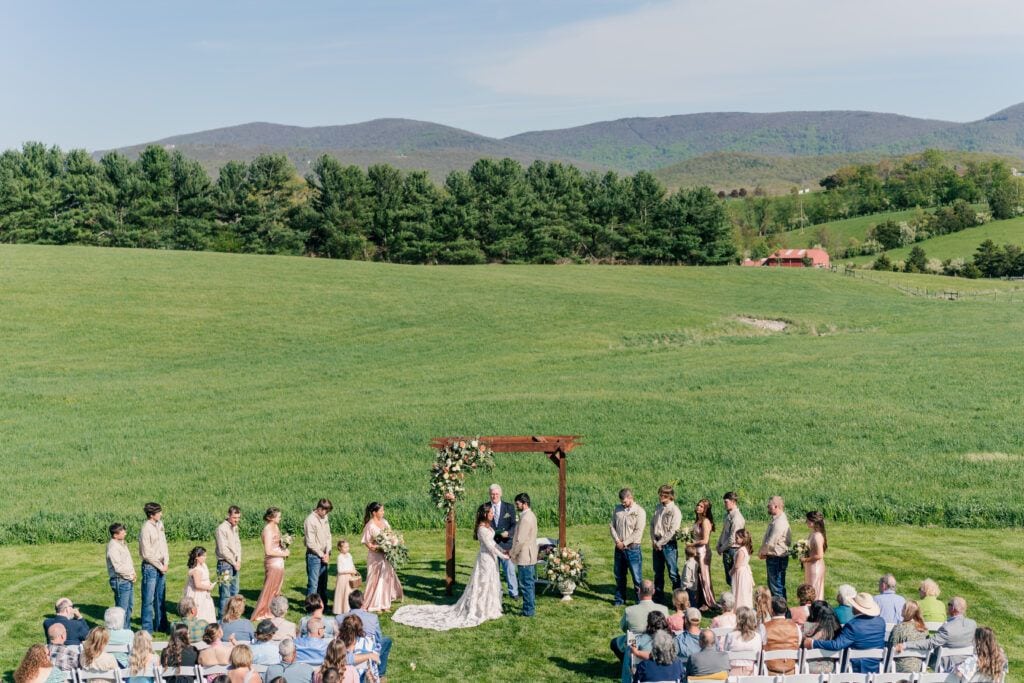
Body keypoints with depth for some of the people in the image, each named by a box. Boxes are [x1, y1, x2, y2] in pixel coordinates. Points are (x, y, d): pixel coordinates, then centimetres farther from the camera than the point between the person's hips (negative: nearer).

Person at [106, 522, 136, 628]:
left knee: (129, 605, 19)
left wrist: (132, 574, 5)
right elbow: (118, 567, -22)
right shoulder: (113, 547, -19)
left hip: (128, 580, 10)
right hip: (120, 581, -10)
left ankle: (127, 629, 30)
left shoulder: (122, 543, 11)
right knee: (122, 608, -4)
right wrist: (131, 576, -11)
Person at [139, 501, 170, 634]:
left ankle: (161, 625, 26)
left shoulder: (160, 524, 5)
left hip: (161, 567, 8)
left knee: (161, 598, 16)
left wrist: (166, 563, 1)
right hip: (150, 567, -7)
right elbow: (147, 554, -16)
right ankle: (147, 629, 10)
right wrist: (160, 566, -9)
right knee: (149, 599, 1)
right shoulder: (146, 529, -17)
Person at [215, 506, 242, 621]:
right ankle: (222, 618, 0)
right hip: (225, 564, -8)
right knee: (225, 593, -7)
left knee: (234, 592, 13)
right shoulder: (222, 528, -14)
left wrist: (239, 561, 1)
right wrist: (234, 563, -10)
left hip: (235, 564, 8)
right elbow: (223, 550, -16)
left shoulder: (235, 527, 11)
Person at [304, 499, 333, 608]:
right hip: (314, 555, -7)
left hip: (324, 556, 7)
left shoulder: (325, 518, 7)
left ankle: (323, 605, 24)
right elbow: (310, 543, -16)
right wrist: (322, 555, -10)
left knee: (323, 582, 14)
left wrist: (327, 553, -2)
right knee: (313, 583, -4)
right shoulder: (310, 520, -17)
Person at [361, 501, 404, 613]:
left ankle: (384, 603, 24)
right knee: (376, 579, 1)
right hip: (376, 557, -7)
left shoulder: (384, 522, 5)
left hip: (386, 555, 7)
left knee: (386, 578, 12)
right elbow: (366, 542, -14)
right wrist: (373, 547, -29)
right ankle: (374, 604, 12)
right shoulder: (369, 525, -15)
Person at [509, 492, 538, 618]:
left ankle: (528, 611, 5)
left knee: (526, 584, -1)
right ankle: (531, 605, 29)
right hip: (530, 555, 10)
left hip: (524, 557, -10)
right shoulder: (530, 515, 10)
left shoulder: (525, 518, -23)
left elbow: (520, 540, -23)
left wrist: (512, 553, -11)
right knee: (530, 583, 19)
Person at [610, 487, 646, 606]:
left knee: (637, 576, -3)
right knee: (619, 575, 14)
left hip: (632, 548, -5)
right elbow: (612, 526, 8)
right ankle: (619, 599, 27)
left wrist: (624, 543, -13)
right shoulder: (617, 509, 7)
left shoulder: (639, 511, -8)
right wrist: (617, 541, -6)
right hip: (619, 548, 5)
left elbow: (638, 532, -13)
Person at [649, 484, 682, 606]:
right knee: (658, 572, 15)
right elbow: (652, 524, 11)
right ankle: (658, 597, 26)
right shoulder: (658, 507, 7)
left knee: (673, 573, -3)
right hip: (656, 544, 7)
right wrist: (653, 540, -1)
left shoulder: (675, 511, -14)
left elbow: (672, 531, -17)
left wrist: (660, 543, -13)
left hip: (669, 544, -7)